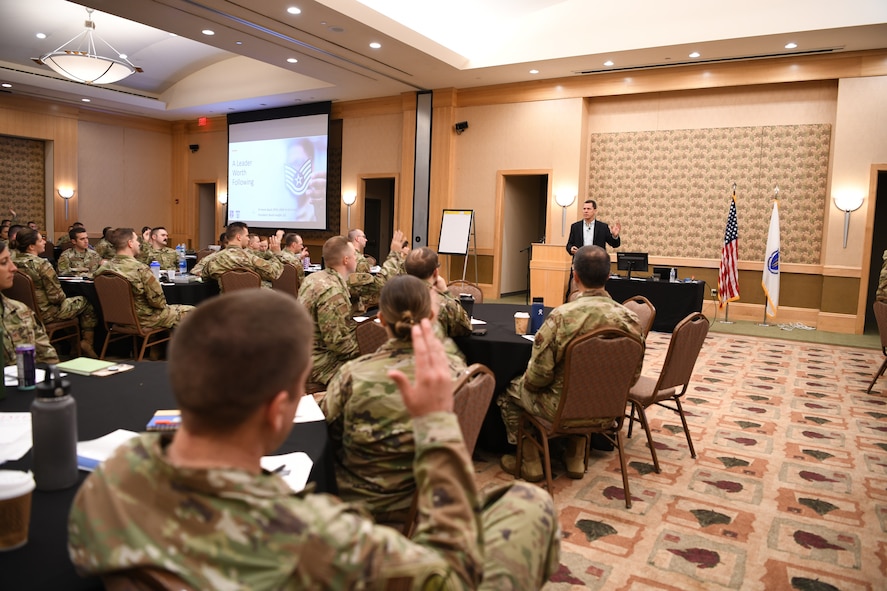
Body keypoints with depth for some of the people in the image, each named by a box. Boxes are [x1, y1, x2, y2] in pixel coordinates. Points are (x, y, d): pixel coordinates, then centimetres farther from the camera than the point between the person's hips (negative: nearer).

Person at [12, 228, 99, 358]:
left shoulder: (15, 263, -2)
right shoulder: (42, 264, -25)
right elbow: (56, 297, -22)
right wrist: (63, 297, 1)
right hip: (46, 313, -8)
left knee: (70, 300, 28)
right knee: (86, 302, 11)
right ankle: (87, 342, 22)